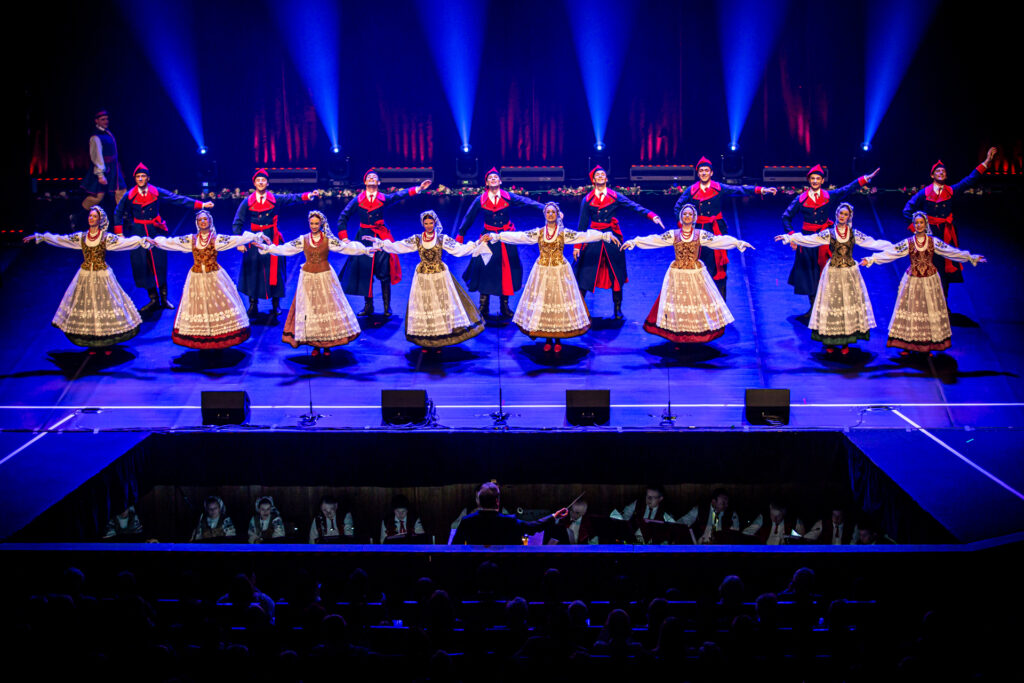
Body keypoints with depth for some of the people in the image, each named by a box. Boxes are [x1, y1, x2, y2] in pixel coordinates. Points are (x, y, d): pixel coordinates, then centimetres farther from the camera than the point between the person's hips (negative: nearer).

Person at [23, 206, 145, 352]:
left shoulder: (106, 237, -5)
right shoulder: (81, 237, 4)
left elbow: (125, 242, -13)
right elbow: (59, 239, 10)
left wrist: (142, 241, -25)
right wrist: (38, 237, 12)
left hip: (102, 276, -3)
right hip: (85, 276, 3)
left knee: (105, 304, -2)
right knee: (85, 306, 3)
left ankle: (107, 344, 10)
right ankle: (92, 344, 15)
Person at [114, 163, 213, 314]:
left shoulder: (156, 192, -3)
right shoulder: (130, 196, -1)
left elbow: (178, 199, -6)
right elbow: (118, 213, 8)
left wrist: (201, 205, -13)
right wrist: (119, 232, -1)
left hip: (155, 230, 0)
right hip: (138, 232, 1)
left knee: (159, 263, 0)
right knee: (142, 265, 0)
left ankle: (164, 298, 11)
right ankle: (154, 300, 8)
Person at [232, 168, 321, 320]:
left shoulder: (275, 199, 2)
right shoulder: (247, 202, 3)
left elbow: (293, 198, -11)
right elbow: (237, 223, 2)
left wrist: (309, 195, -27)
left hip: (272, 240, -1)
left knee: (274, 271, -1)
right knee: (252, 271, 2)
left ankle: (275, 306, 7)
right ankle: (253, 305, 14)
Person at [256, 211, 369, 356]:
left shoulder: (329, 240, -2)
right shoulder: (303, 240, 2)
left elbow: (347, 247, -6)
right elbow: (284, 249, 1)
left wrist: (366, 250, -15)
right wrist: (267, 248, -5)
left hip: (325, 278, -1)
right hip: (308, 278, 1)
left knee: (327, 307, -2)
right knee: (309, 308, 1)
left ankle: (327, 344, 7)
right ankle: (315, 345, 9)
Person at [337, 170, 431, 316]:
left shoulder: (384, 198, 4)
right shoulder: (358, 199, 5)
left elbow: (400, 195, -10)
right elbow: (343, 217, 6)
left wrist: (418, 188, -24)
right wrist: (344, 238, -3)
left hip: (382, 238, -1)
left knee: (384, 273, -2)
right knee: (365, 273, 2)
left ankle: (387, 307, 7)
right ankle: (368, 306, 13)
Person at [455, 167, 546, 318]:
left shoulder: (508, 197, -4)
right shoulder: (480, 200, -1)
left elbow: (527, 202, -16)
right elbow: (468, 218, 5)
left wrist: (545, 208, -29)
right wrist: (459, 236, 6)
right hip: (488, 239, -1)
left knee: (506, 272, 6)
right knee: (486, 271, -2)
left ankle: (505, 308, 18)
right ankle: (483, 309, 9)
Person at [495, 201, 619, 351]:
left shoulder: (564, 233, -1)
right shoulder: (538, 233, 3)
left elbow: (585, 236, -7)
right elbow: (517, 236, 3)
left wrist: (606, 235, -15)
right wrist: (496, 236, -1)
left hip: (560, 271, -1)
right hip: (542, 271, 1)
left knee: (559, 299, 0)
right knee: (541, 302, 2)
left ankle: (558, 340, 11)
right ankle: (548, 340, 13)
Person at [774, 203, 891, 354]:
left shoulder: (854, 234, 3)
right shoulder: (829, 233, 0)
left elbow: (873, 243, 4)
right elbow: (808, 239, -6)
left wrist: (892, 247, -3)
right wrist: (789, 238, -15)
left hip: (850, 273, 1)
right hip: (833, 273, -1)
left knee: (850, 302, 1)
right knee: (832, 301, -1)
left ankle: (846, 343, 8)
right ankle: (830, 342, 6)